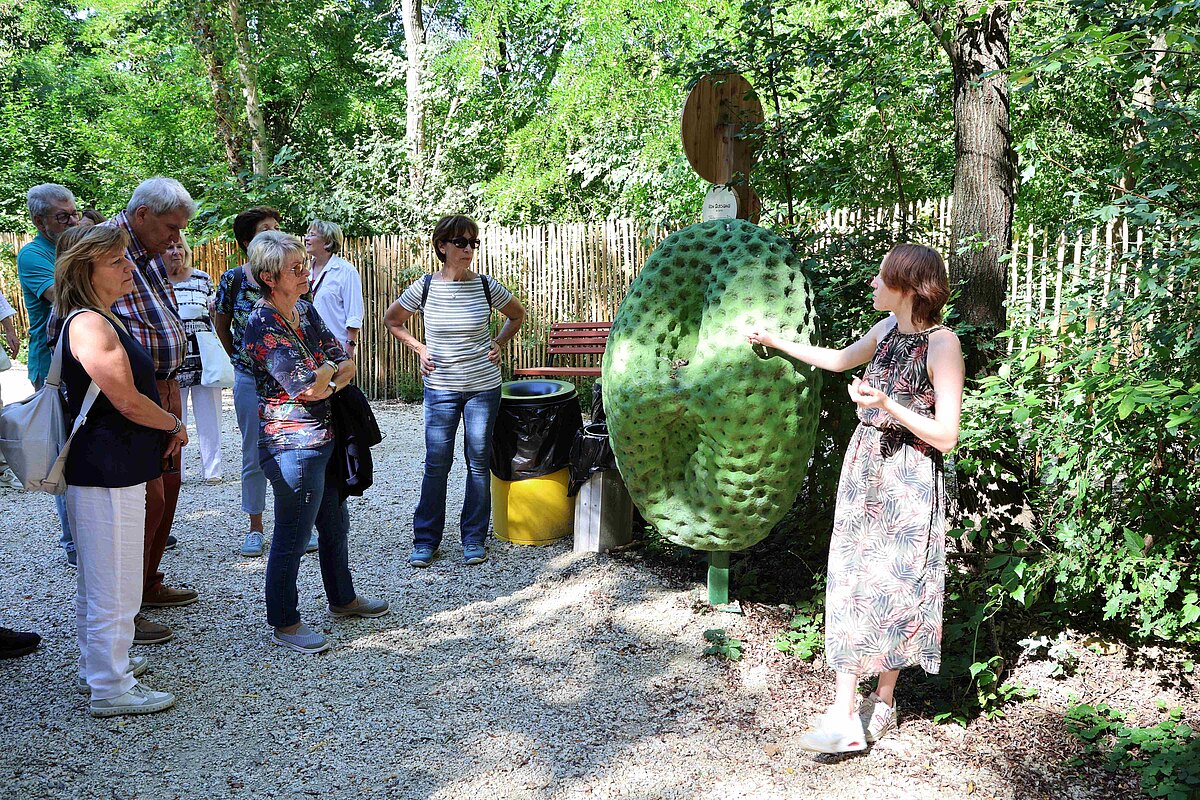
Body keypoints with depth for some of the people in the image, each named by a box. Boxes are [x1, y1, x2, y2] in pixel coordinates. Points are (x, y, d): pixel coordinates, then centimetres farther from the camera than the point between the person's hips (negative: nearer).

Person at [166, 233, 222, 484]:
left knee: (209, 416, 5)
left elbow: (215, 317, 13)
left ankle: (211, 469, 15)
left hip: (205, 359, 1)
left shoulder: (202, 279, 7)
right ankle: (174, 471, 14)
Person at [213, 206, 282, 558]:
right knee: (254, 456, 8)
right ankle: (255, 528, 21)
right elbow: (221, 324, 11)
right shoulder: (233, 279, -4)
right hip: (250, 380, -1)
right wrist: (239, 358, 11)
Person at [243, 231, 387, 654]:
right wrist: (329, 367, -4)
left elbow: (347, 365, 6)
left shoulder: (306, 310, 8)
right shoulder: (262, 325, -18)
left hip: (325, 436, 9)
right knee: (292, 536, 2)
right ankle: (283, 623, 17)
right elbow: (306, 387, -23)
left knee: (335, 523, 21)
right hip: (292, 444, -9)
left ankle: (343, 599, 38)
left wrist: (326, 382, -13)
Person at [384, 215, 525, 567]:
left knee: (479, 462, 6)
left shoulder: (486, 286, -2)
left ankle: (474, 538, 19)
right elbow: (392, 320, 13)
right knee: (436, 463, 2)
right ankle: (425, 539, 16)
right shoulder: (424, 287, -3)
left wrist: (498, 344, 4)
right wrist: (419, 348, 3)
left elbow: (517, 315, 16)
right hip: (440, 388, 0)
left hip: (483, 386, 1)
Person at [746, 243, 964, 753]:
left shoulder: (942, 343, -14)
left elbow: (946, 435, -17)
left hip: (907, 477, -7)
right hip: (865, 465, 7)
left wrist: (888, 405, -27)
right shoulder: (887, 330, 6)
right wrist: (776, 342, 29)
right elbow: (839, 359, 26)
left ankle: (882, 700, 21)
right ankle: (844, 714, 9)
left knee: (892, 587, 3)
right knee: (853, 583, 4)